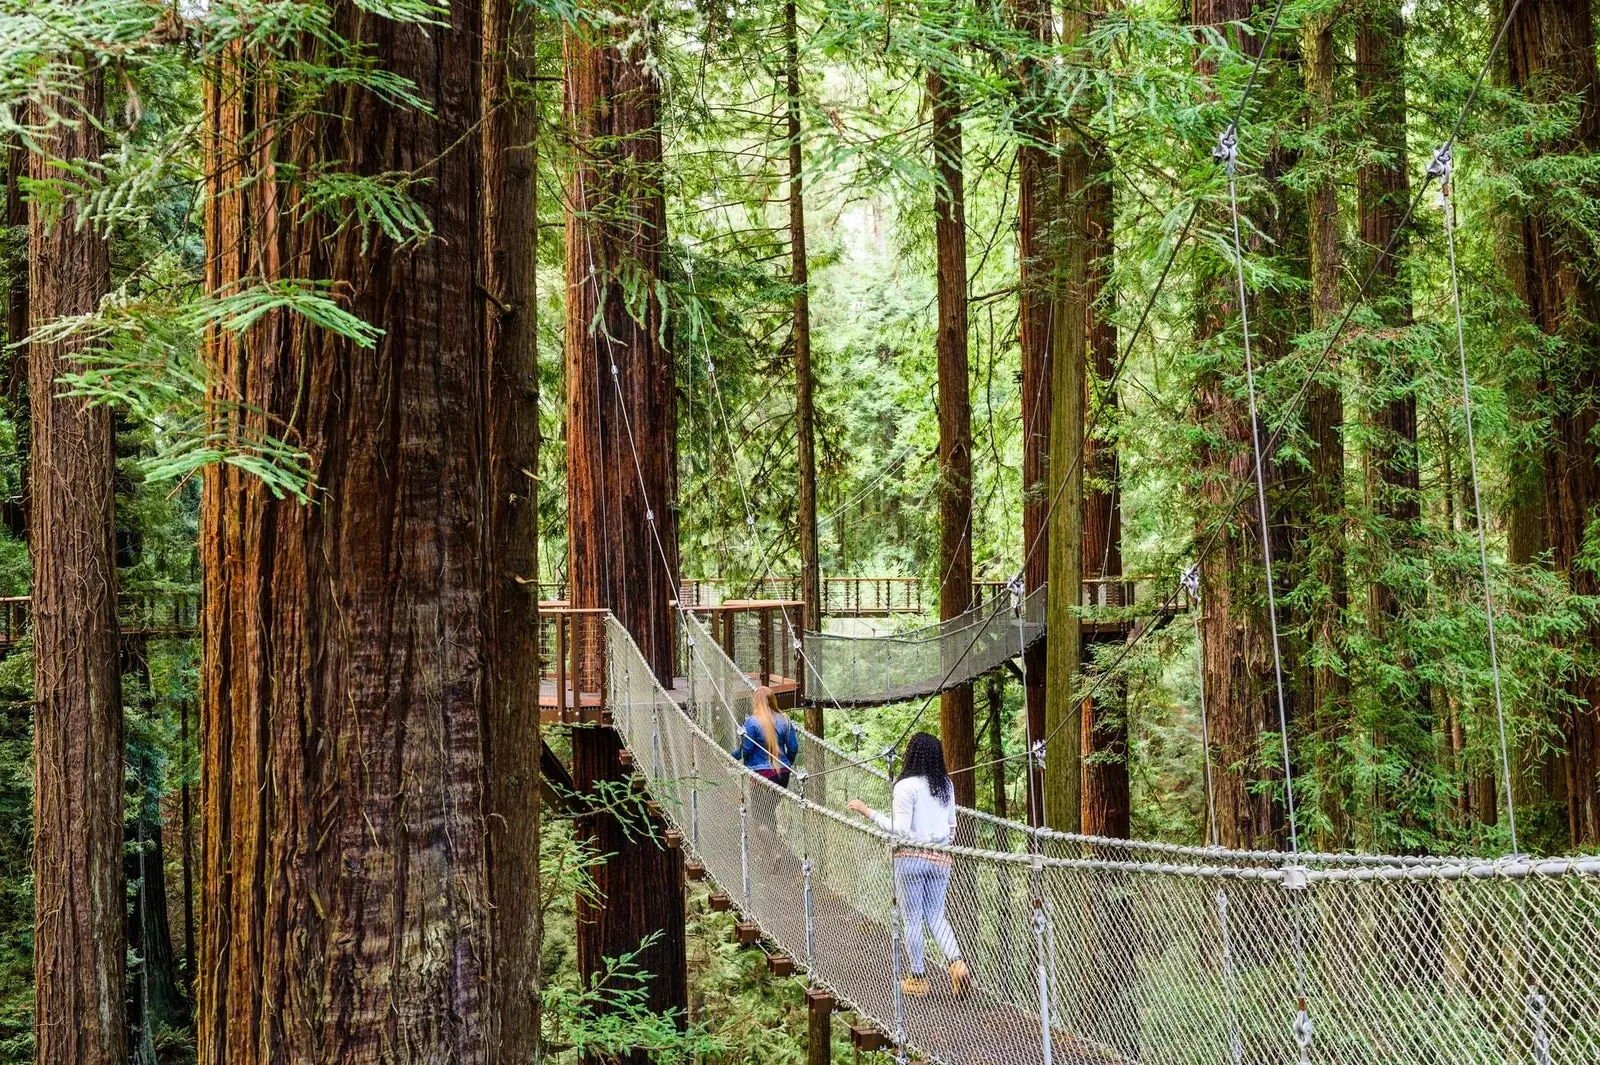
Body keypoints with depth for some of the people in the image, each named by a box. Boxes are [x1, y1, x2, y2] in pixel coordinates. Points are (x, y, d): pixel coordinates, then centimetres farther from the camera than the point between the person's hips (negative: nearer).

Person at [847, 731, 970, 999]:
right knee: (936, 916, 14)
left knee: (912, 918, 6)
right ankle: (957, 963, -6)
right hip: (940, 858, 5)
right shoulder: (947, 785, 6)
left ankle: (918, 977, 12)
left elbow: (901, 828, -16)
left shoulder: (907, 786, -14)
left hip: (912, 857, -5)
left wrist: (868, 812, -12)